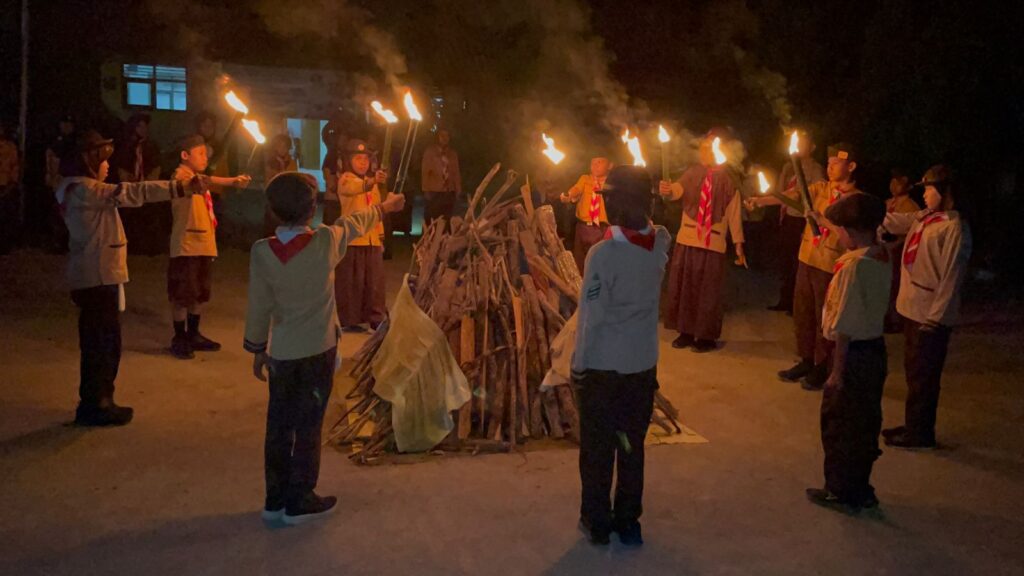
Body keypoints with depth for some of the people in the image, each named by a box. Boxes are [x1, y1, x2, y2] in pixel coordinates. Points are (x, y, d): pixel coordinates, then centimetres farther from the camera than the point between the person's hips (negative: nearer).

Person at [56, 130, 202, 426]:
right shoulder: (83, 188, -17)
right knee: (103, 341, -3)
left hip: (96, 275, 10)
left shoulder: (81, 188, 17)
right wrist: (180, 187, -29)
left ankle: (97, 402, 23)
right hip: (98, 276, -10)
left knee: (99, 341, 15)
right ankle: (95, 406, 5)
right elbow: (132, 192, -26)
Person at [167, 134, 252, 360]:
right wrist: (233, 181, -45)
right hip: (186, 247, -9)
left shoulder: (200, 181, 18)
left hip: (204, 246, 9)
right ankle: (179, 339, 9)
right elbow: (205, 180, -33)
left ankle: (193, 335, 26)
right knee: (182, 296, 0)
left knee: (199, 294, 15)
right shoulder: (182, 175, -12)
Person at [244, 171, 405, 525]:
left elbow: (258, 308, -4)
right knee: (308, 427, 6)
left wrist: (257, 350, 10)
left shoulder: (262, 252, -10)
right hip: (318, 350, -2)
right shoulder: (327, 241, -13)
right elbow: (356, 223, 7)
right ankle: (299, 502, 16)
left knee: (279, 426, 13)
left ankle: (275, 499, 24)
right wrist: (386, 206, 27)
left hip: (281, 352, 2)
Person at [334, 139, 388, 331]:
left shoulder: (372, 183, 17)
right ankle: (347, 320, 6)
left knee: (375, 280, 6)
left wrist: (381, 236, 16)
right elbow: (353, 189, -31)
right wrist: (372, 181, -50)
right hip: (352, 238, -6)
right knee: (351, 281, -2)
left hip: (372, 239, 6)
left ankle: (375, 318, 15)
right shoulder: (345, 180, -6)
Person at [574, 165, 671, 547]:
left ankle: (597, 524, 23)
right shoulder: (660, 245, -6)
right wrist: (639, 210, 6)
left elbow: (591, 318, -18)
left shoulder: (602, 253, -21)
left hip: (602, 368, -4)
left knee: (597, 450, 11)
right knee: (632, 447, 17)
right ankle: (628, 522, 29)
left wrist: (578, 366, -7)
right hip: (643, 366, 5)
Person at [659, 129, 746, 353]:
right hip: (687, 238, 3)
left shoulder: (729, 178, -4)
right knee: (683, 286, 8)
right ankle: (685, 332, 21)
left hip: (713, 242, -3)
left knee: (707, 291, 4)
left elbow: (734, 212, -2)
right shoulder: (692, 173, 4)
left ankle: (706, 336, 16)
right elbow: (677, 190, -13)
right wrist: (667, 190, -37)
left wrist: (738, 243, -2)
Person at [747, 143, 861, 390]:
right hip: (807, 259, 5)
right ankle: (805, 361, 25)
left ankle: (821, 368, 17)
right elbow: (794, 195, -6)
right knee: (802, 313, 11)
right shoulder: (820, 188, 8)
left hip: (830, 265, -5)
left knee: (824, 318, 3)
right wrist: (763, 200, -21)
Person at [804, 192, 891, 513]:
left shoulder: (853, 266, -22)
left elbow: (844, 326, -23)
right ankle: (860, 490, 29)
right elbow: (857, 241, 27)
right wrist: (822, 220, 39)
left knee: (838, 426, 7)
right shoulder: (882, 257, 3)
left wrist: (837, 371, -17)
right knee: (865, 424, 17)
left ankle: (841, 492, 18)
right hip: (875, 350, 8)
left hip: (854, 354, -8)